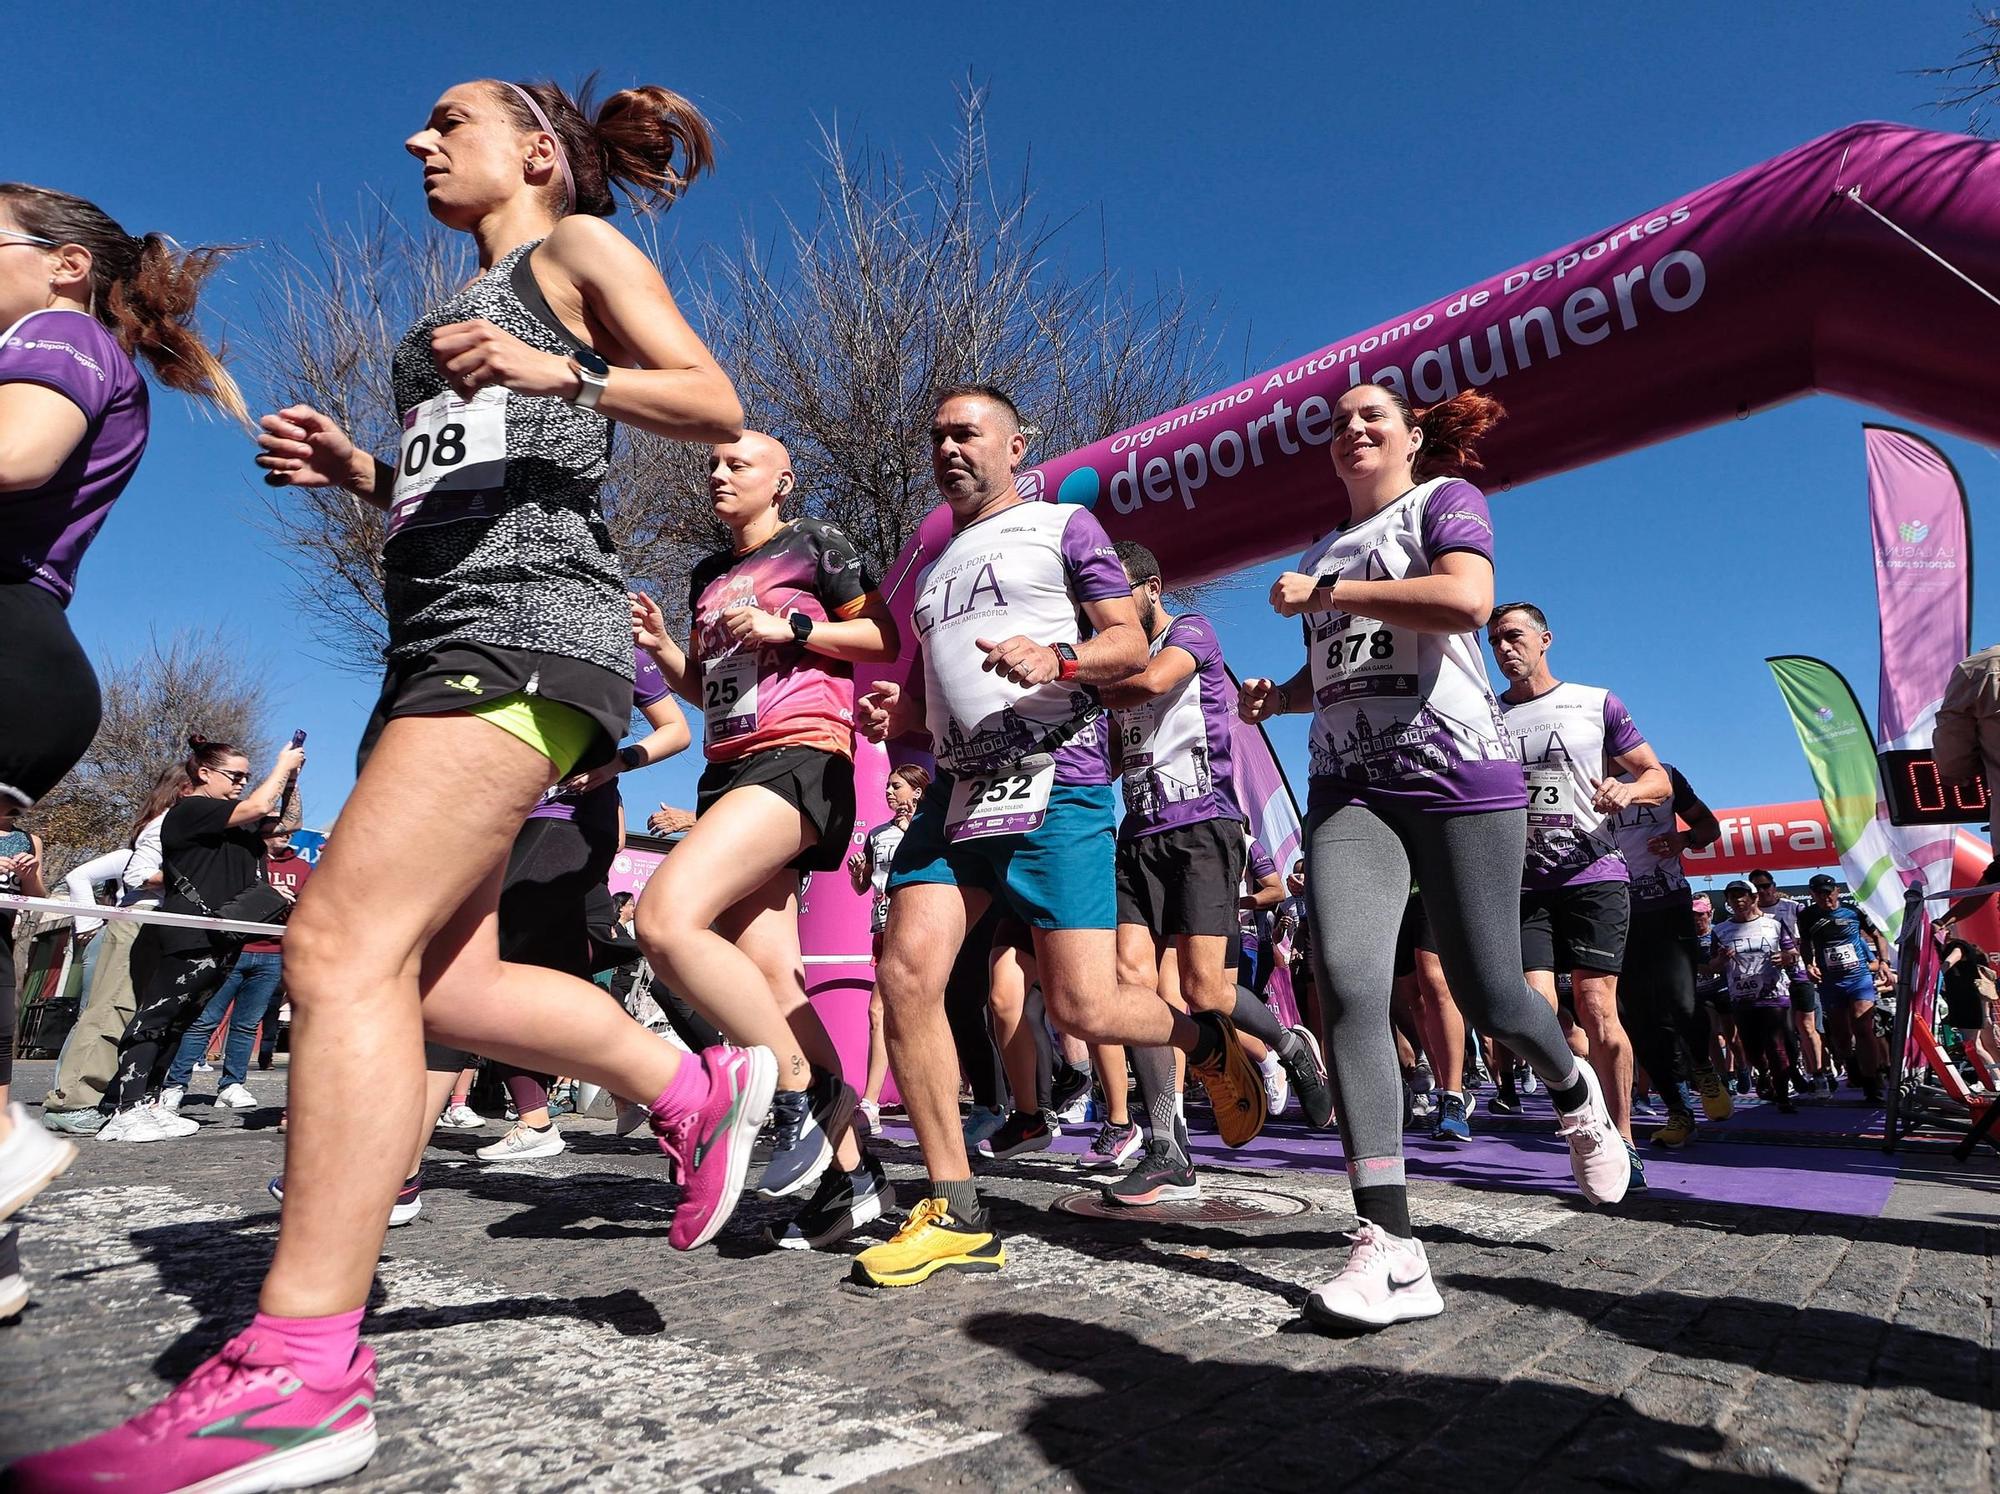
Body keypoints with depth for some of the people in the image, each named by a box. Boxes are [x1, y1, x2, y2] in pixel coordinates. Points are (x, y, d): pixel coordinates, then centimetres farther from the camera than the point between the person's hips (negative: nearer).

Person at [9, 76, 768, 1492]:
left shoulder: (579, 244, 11)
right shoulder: (467, 305, 33)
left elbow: (717, 406, -1)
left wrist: (558, 371, -15)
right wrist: (353, 468, 15)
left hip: (528, 624, -9)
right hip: (446, 632, 9)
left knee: (344, 944, -21)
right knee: (441, 979, 4)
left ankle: (301, 1372, -18)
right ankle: (701, 1087, 17)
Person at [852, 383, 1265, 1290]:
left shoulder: (1063, 526, 8)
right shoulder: (932, 568, 25)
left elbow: (1131, 645, 0)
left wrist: (1057, 660, -20)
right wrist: (894, 714, 7)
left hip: (1056, 785, -6)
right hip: (956, 790, 6)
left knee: (1084, 1009, -10)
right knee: (906, 971, -12)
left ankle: (1207, 1039, 25)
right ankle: (955, 1215, 0)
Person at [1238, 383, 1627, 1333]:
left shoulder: (1446, 498, 6)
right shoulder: (1322, 551, 23)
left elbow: (1466, 601, -16)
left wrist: (1325, 593, -11)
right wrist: (1278, 695, 11)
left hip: (1457, 771, -4)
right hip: (1348, 786, 5)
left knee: (1487, 996, 1)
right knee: (1345, 986, -17)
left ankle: (1575, 1095, 39)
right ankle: (1391, 1252, -16)